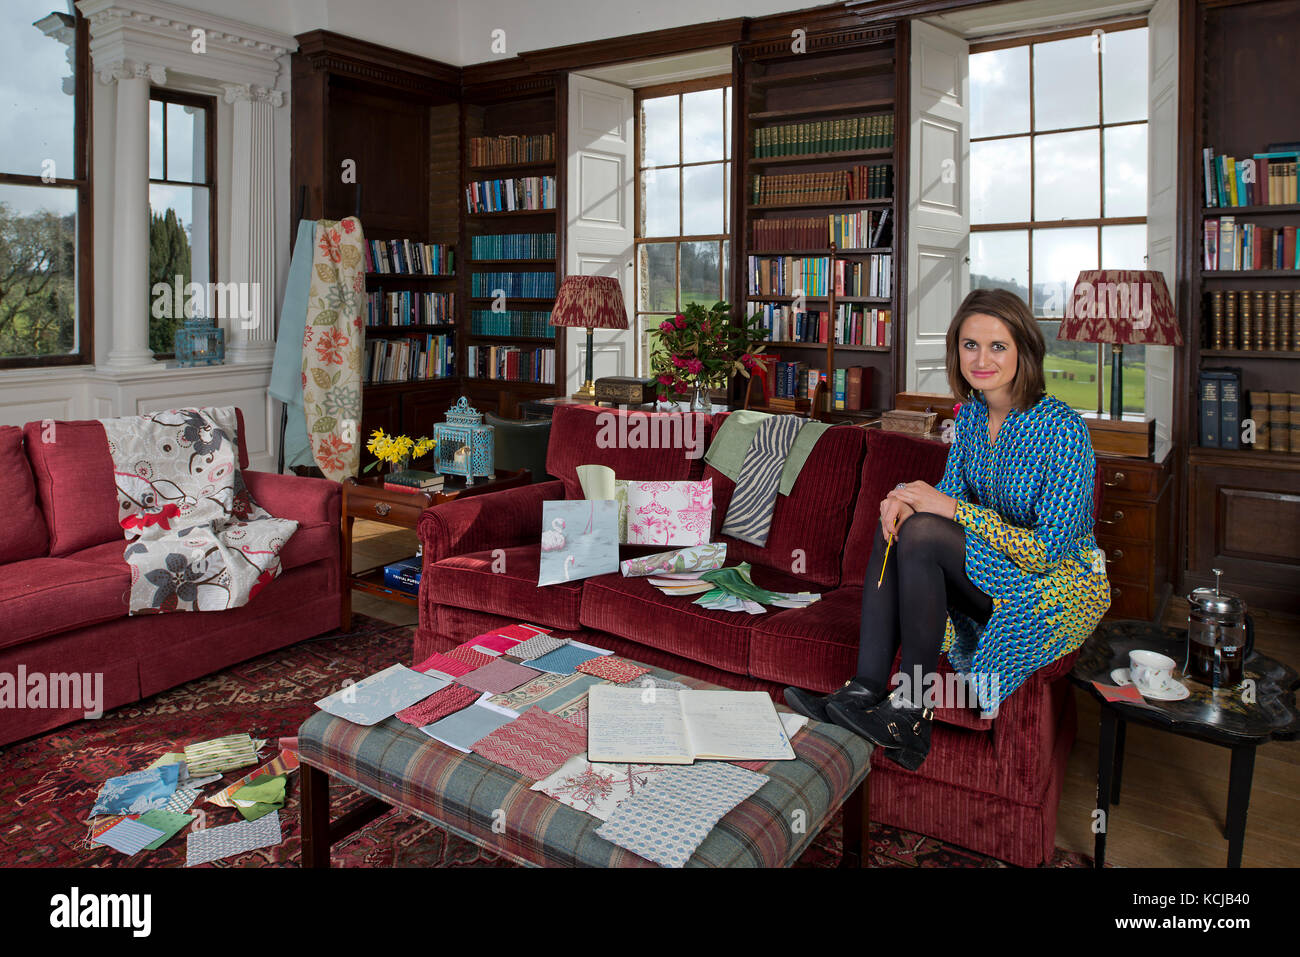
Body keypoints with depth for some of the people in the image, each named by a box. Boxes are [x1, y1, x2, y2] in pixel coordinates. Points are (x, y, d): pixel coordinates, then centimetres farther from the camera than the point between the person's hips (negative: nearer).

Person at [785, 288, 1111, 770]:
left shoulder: (1061, 427, -19)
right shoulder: (971, 413, 3)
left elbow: (1049, 548, -23)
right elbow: (952, 497, 8)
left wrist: (953, 509, -27)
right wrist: (909, 499, -16)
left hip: (1060, 583, -7)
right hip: (995, 574, 7)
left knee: (922, 534, -27)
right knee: (896, 523, -15)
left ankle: (912, 715, -19)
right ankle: (865, 691, -20)